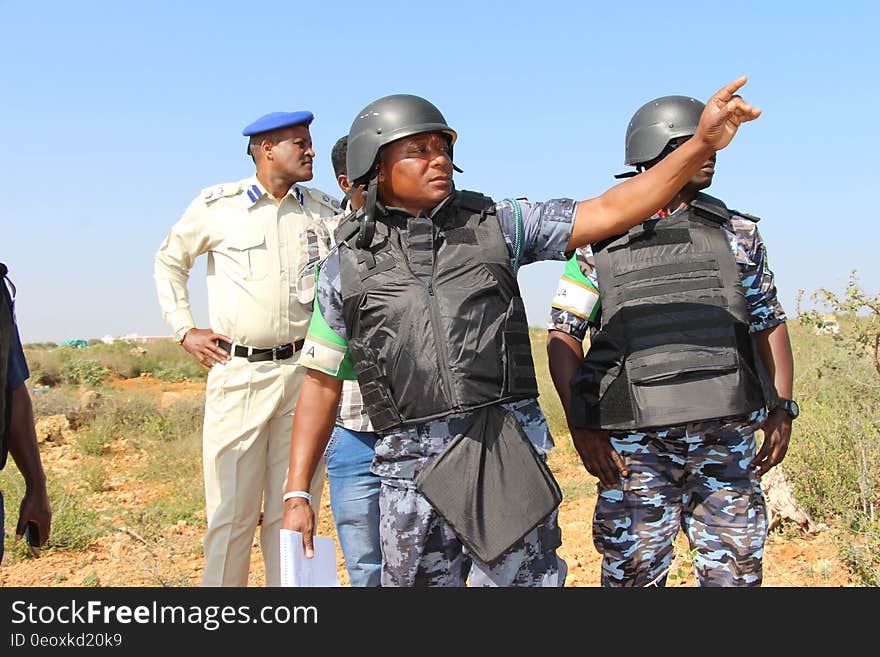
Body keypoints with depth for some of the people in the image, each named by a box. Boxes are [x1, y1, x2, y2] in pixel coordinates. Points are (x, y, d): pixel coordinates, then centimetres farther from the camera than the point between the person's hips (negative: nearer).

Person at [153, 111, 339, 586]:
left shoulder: (327, 212, 7)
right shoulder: (217, 206, 1)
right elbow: (170, 261, 15)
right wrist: (184, 330, 7)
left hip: (303, 372, 2)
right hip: (237, 372, -2)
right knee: (232, 510, 0)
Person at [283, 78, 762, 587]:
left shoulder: (495, 225, 8)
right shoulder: (347, 266, 7)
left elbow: (610, 213, 2)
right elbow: (321, 383, 10)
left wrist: (702, 143, -8)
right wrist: (297, 493, 4)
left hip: (509, 454, 0)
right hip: (413, 467, 0)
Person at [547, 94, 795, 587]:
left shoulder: (739, 234, 11)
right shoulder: (600, 242, 3)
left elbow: (769, 324, 16)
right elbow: (564, 335, 3)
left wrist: (782, 409, 5)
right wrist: (582, 427, -6)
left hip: (727, 439, 3)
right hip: (636, 445, -2)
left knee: (735, 573, 7)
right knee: (634, 574, 3)